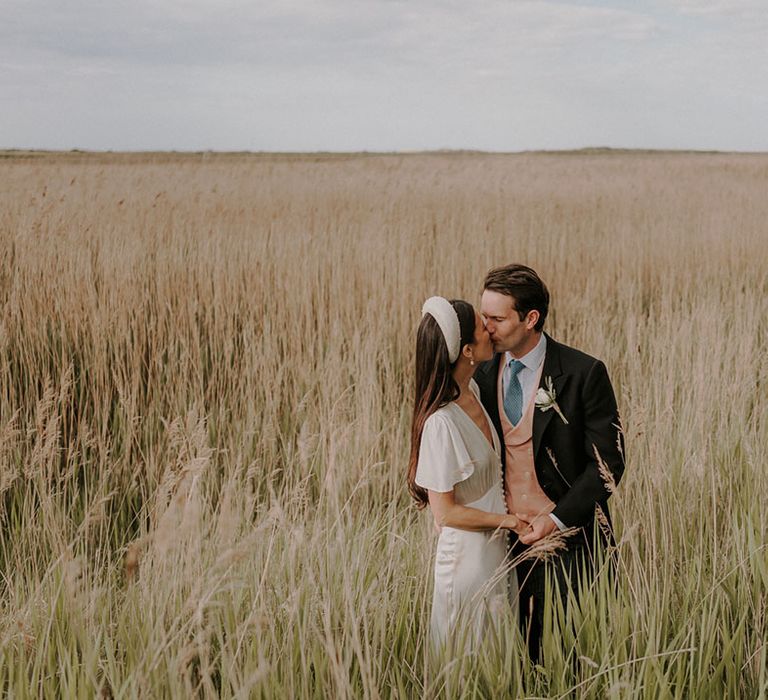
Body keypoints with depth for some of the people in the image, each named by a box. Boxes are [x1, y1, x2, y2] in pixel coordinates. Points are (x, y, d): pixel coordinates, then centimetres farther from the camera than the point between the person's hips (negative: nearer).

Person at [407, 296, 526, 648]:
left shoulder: (472, 391, -1)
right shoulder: (441, 422, -27)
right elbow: (445, 513, -21)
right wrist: (507, 520, -11)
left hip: (497, 551, 8)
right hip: (467, 557, -8)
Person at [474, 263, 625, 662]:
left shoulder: (583, 374, -11)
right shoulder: (485, 375, 4)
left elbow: (608, 462, -9)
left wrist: (558, 520, -15)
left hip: (567, 536, -4)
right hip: (507, 536, 4)